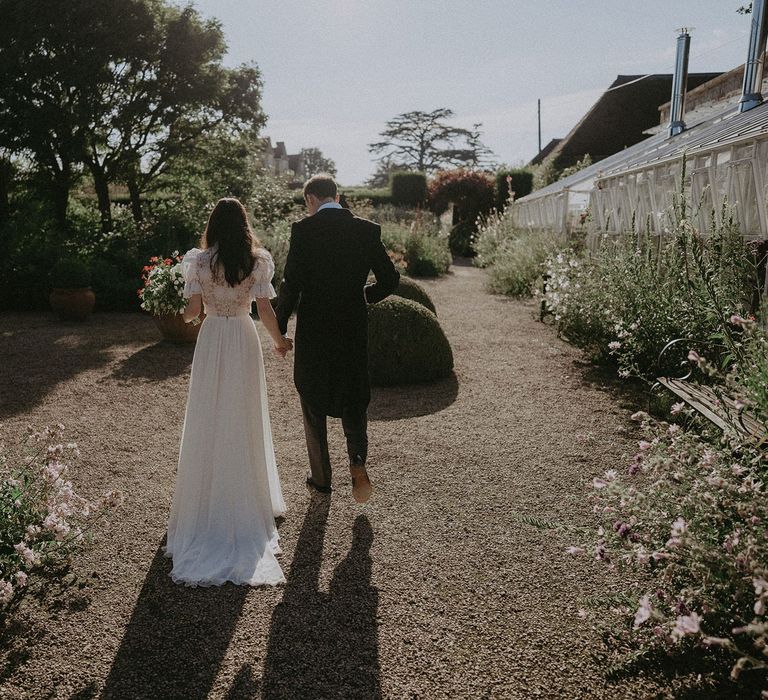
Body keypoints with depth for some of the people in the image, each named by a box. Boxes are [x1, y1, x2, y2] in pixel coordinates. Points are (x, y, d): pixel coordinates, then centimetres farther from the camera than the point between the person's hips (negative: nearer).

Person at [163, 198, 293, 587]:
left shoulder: (198, 261, -6)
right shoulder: (259, 261, -6)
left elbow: (192, 310, -8)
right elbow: (264, 311, -7)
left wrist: (182, 315, 16)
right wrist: (279, 341, 8)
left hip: (212, 340, 0)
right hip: (245, 340, 0)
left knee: (209, 420, 11)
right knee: (244, 420, 12)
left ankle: (207, 499, 19)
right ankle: (248, 496, 22)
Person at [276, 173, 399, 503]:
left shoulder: (303, 229, -9)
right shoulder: (367, 230, -1)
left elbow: (291, 284, -13)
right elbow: (389, 279, 1)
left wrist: (279, 330, -2)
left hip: (313, 331, -2)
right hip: (354, 330, 2)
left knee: (313, 404, 15)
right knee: (354, 399, 19)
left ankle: (321, 479, 25)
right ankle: (357, 461, -3)